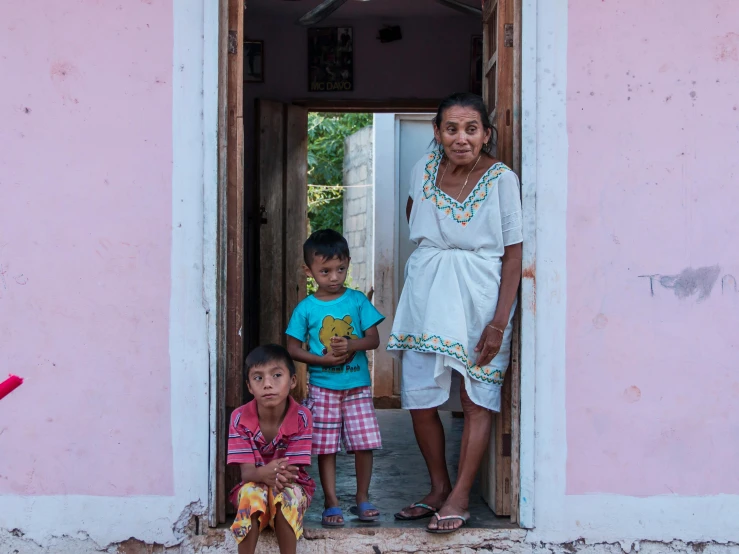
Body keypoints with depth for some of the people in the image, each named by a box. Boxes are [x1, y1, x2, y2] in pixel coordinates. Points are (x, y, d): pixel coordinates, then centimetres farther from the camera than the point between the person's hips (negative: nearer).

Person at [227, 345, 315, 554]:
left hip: (292, 487, 0)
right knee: (250, 493, -34)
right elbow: (246, 472, -20)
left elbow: (292, 470, -18)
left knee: (286, 494, -35)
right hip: (253, 487, 0)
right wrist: (264, 474, -45)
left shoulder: (302, 417, -18)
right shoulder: (240, 418, -16)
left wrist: (280, 474, -44)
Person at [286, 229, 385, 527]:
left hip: (358, 385, 1)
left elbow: (374, 339, 1)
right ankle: (332, 503, 13)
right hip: (322, 387, -1)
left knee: (364, 443, 0)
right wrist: (324, 359, -14)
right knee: (325, 447, 2)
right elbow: (293, 348, -1)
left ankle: (362, 499, 16)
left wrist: (352, 345, -19)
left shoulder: (357, 300, 1)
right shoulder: (306, 308, -1)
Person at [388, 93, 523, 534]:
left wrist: (499, 322, -15)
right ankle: (439, 489, 22)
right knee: (420, 401, 5)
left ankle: (460, 497, 11)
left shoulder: (503, 180, -9)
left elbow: (513, 256, -10)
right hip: (427, 295, 4)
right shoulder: (425, 169, 2)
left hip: (479, 298, -4)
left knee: (477, 399, 1)